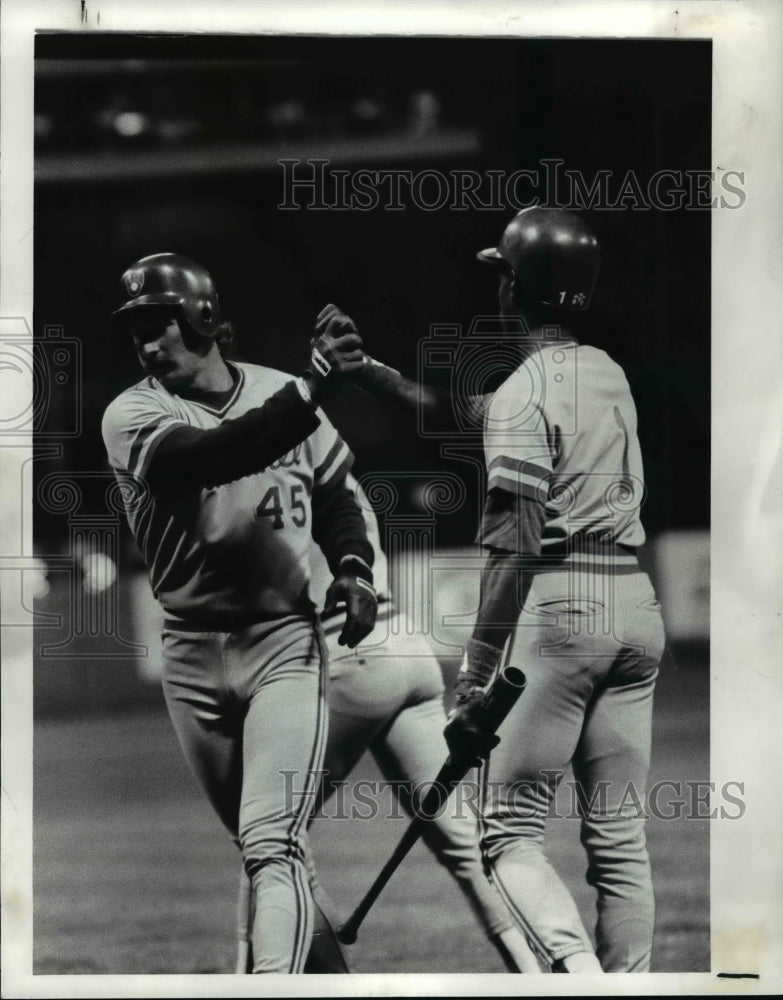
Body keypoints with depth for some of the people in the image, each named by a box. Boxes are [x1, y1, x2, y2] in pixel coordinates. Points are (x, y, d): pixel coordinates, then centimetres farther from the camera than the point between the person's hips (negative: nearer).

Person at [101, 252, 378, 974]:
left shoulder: (277, 391, 3)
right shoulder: (134, 416, -6)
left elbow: (335, 499, 16)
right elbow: (218, 456, -27)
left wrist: (353, 568, -3)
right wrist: (311, 391, -36)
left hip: (284, 643, -1)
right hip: (192, 654, 1)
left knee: (273, 845, -16)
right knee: (258, 848, 12)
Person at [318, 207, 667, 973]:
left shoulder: (523, 394, -9)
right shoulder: (609, 373, 15)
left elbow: (514, 551, -17)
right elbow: (463, 413, 25)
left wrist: (475, 680, -17)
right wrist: (366, 368, 29)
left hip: (560, 603, -7)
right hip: (636, 601, 7)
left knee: (510, 829, -3)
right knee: (619, 833, 8)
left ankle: (577, 969, -24)